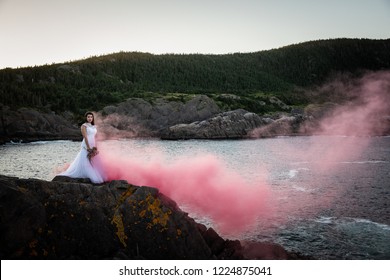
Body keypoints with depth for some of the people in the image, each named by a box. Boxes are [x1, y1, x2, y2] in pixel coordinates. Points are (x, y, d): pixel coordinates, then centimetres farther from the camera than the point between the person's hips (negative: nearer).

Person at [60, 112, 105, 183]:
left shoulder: (94, 127, 15)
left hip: (93, 146, 7)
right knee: (85, 161, -7)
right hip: (86, 146, -7)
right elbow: (85, 137, -14)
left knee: (93, 163, 6)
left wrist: (95, 148, 8)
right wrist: (88, 148, -20)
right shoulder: (84, 126, -5)